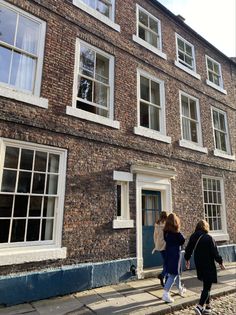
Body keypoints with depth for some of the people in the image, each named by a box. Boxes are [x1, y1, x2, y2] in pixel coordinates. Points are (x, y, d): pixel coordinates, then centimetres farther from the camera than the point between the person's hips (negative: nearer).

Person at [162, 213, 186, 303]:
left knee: (176, 271, 23)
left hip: (168, 252, 7)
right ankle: (166, 294, -6)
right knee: (173, 274, -2)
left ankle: (180, 289, 41)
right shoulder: (176, 232, -18)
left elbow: (166, 239, 6)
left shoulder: (166, 231, 0)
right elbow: (182, 241, -11)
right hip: (175, 253, -7)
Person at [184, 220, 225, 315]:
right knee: (207, 287, 2)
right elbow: (215, 252, -14)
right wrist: (220, 262, 3)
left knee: (206, 285, 20)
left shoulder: (193, 237, -1)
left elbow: (188, 250, 7)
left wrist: (187, 260, 22)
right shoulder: (208, 238, -18)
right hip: (208, 266, -6)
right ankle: (200, 306, -10)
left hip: (199, 265, 6)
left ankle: (207, 306, 27)